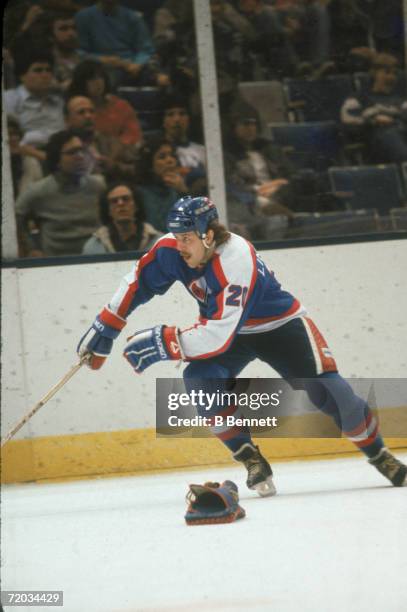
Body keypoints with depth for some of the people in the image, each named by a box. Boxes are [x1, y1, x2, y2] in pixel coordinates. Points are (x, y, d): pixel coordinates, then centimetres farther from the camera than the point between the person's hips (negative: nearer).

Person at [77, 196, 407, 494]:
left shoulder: (237, 263, -38)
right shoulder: (172, 249, -20)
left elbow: (219, 336, -42)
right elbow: (140, 282, -1)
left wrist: (162, 342, -39)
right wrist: (105, 326, -4)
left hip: (280, 325, -5)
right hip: (225, 324, 5)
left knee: (328, 391, -17)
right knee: (200, 379, -24)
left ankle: (378, 453, 9)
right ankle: (252, 462, -11)